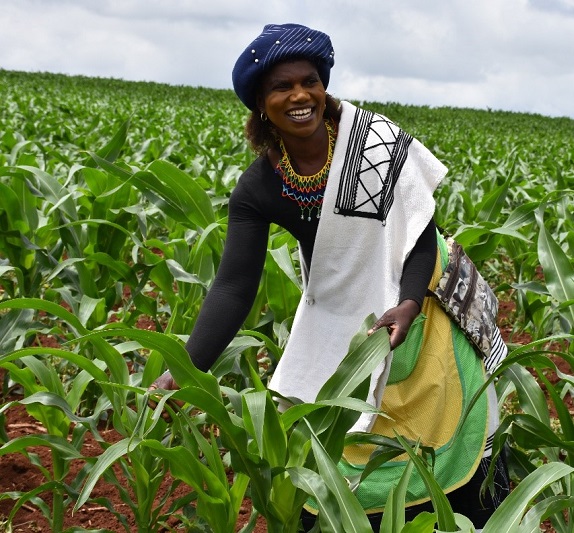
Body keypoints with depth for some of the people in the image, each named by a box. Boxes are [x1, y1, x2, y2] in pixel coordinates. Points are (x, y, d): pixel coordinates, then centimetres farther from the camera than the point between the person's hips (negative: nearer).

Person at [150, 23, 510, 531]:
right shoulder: (257, 190, -15)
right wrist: (187, 369, -33)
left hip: (413, 298, -2)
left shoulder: (374, 140, -22)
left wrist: (408, 304, -31)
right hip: (335, 316, 2)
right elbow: (234, 287, -21)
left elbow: (422, 231, -15)